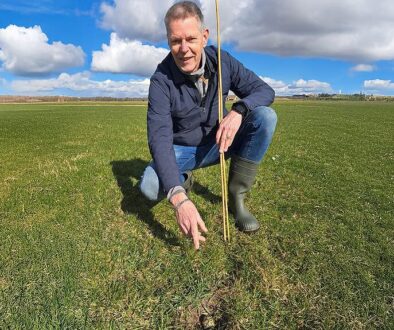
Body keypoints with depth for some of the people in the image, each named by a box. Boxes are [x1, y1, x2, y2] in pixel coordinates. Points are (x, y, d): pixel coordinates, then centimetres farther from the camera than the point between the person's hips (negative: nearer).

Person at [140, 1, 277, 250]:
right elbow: (159, 138, -32)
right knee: (150, 186, -31)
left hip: (219, 143, 3)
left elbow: (265, 90, -9)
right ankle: (184, 181, 7)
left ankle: (236, 196, -13)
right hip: (181, 150, -2)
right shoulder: (161, 80, -21)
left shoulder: (222, 61, -11)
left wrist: (238, 111, -34)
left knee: (265, 116, -21)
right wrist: (179, 198, -46)